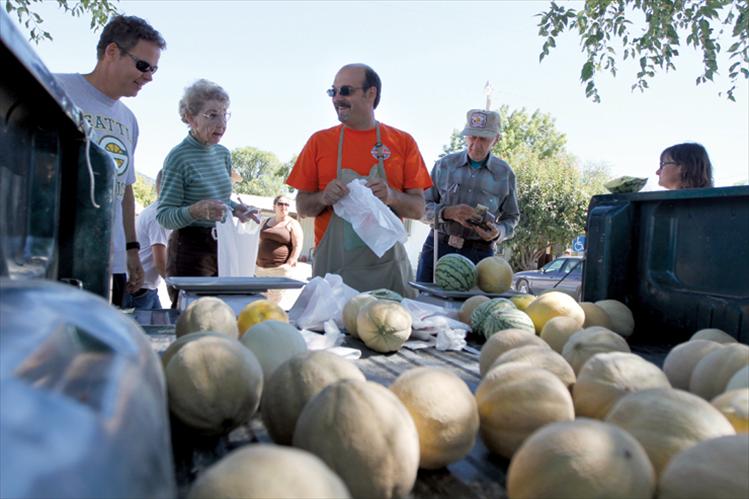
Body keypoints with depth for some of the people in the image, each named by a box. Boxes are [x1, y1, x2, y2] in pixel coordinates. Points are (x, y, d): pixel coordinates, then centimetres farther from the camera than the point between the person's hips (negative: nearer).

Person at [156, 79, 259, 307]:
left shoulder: (223, 154, 9)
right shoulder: (179, 156, -11)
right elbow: (163, 216, -12)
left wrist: (236, 209, 2)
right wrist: (195, 211, -29)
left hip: (223, 245, 7)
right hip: (190, 248, -6)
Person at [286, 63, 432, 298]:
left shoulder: (403, 142, 6)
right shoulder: (319, 141, 7)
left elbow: (418, 209, 5)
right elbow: (302, 207, 9)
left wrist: (391, 197, -14)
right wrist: (324, 198, -11)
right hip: (332, 265, 0)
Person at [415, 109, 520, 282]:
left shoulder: (505, 174, 7)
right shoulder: (445, 165, 6)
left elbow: (511, 217, 13)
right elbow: (423, 207, 3)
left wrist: (498, 232, -10)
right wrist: (447, 212, -17)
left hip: (480, 253, 0)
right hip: (438, 248, 0)